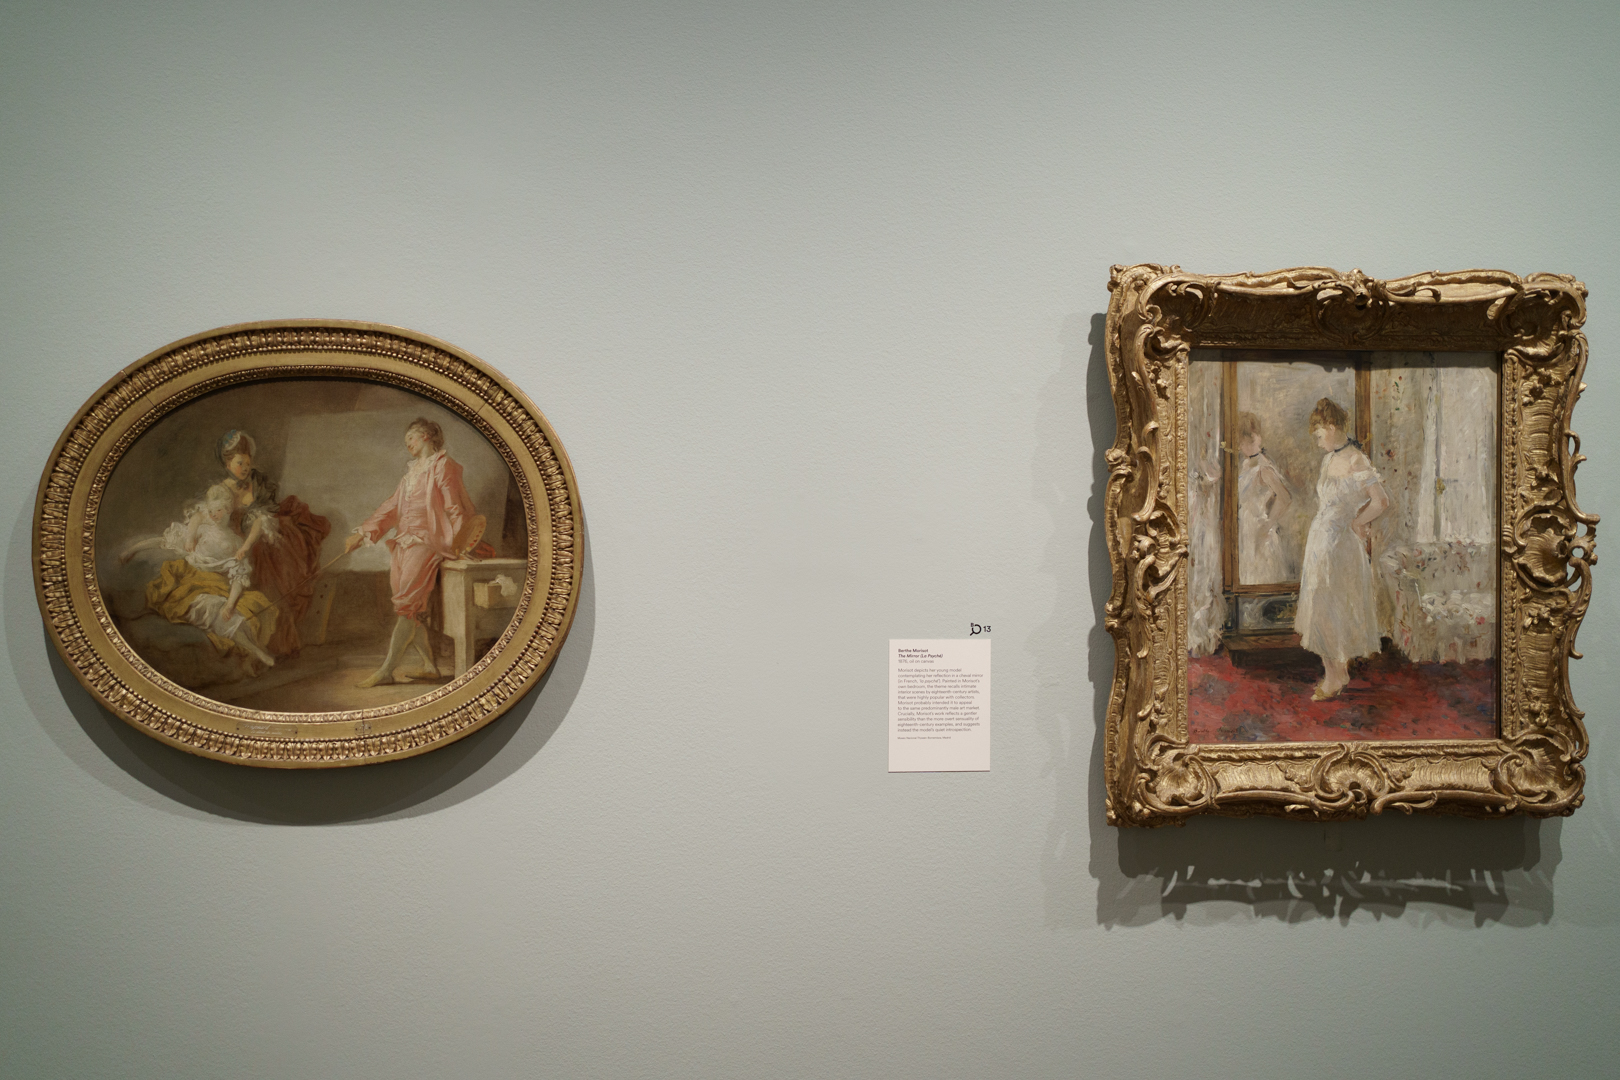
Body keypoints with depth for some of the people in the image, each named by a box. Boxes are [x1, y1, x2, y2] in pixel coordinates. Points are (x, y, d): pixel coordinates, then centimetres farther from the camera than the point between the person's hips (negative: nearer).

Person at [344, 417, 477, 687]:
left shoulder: (442, 465, -1)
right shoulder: (412, 471, 23)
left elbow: (454, 508, -7)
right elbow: (392, 507, 22)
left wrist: (461, 544, -14)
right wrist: (362, 533, 16)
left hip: (427, 542, -8)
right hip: (404, 543, 8)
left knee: (405, 606, -16)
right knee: (407, 607, 1)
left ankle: (386, 670, -20)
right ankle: (428, 664, 5)